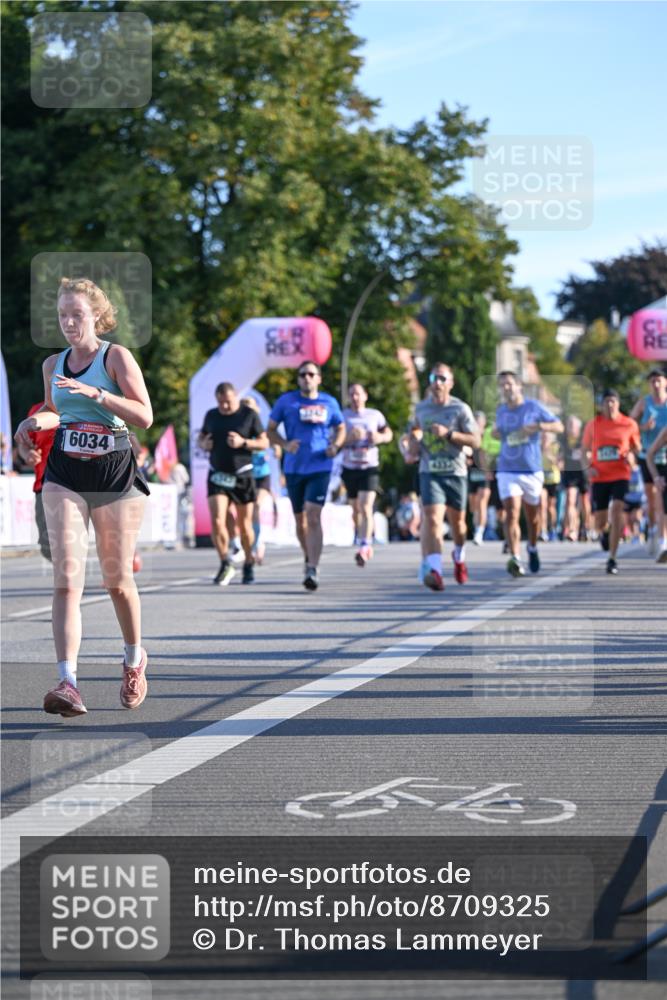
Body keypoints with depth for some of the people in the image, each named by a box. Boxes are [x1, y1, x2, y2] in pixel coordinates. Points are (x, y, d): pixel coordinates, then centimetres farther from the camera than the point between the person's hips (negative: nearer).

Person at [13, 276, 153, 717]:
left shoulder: (116, 357, -5)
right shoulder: (53, 364, 9)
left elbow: (144, 416, -14)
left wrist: (96, 393, -25)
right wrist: (37, 421, 4)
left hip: (115, 472, -3)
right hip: (65, 475, 3)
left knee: (118, 579, 8)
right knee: (67, 578, -12)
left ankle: (135, 657, 35)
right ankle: (68, 681, -20)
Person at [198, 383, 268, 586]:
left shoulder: (249, 415, -2)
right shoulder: (211, 415, 7)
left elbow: (264, 443, -1)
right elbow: (200, 437, 20)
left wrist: (243, 442, -18)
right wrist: (203, 443, -4)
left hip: (242, 476, -2)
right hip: (218, 476, 2)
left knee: (245, 525, 6)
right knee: (217, 522, -13)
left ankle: (249, 565, 23)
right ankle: (226, 565, 0)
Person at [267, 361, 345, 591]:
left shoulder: (329, 403, 5)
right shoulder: (286, 401, 2)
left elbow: (340, 428, 19)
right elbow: (270, 430, 6)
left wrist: (335, 446, -2)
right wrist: (285, 444, -13)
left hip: (320, 467, -2)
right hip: (294, 467, 2)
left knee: (313, 516, -16)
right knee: (300, 520, 11)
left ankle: (313, 570, -19)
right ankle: (309, 559, 35)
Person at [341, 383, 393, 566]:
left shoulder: (375, 415, 4)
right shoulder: (342, 416, 2)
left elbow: (388, 433, 16)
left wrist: (381, 437, -6)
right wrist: (349, 437, -22)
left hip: (370, 467, -2)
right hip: (350, 467, 2)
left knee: (366, 507, -15)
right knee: (356, 509, 12)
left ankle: (364, 548, -19)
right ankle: (363, 540, 33)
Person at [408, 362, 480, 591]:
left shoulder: (460, 409, -2)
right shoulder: (421, 408, 7)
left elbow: (475, 441, -7)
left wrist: (448, 434, -18)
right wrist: (414, 441, 2)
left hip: (455, 471, 0)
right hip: (429, 471, 0)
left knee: (457, 520, 14)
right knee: (432, 519, -19)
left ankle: (459, 556, 46)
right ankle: (434, 571, -31)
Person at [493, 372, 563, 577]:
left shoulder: (534, 407, -2)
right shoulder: (501, 410, 8)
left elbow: (559, 427, -2)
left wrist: (538, 426, -20)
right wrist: (496, 432, 4)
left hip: (532, 471, -1)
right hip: (507, 471, 1)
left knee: (532, 516, 12)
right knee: (511, 514, -17)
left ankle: (532, 548, 41)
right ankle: (515, 558, -24)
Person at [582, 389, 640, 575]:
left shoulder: (629, 424, 0)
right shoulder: (593, 424, 3)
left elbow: (636, 446, 14)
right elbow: (585, 450, 12)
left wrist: (631, 456, -8)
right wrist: (588, 467, -6)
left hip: (621, 476, -2)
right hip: (599, 478, 2)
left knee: (616, 511, -22)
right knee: (600, 523, 4)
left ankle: (612, 559, -16)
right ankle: (605, 532, 46)